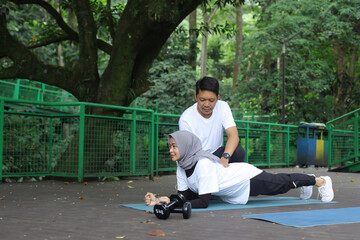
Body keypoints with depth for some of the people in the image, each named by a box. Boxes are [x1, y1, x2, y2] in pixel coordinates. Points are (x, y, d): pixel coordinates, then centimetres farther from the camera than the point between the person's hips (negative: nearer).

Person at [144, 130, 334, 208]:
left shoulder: (203, 164, -39)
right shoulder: (181, 167, -15)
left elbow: (203, 202, -40)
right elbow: (185, 195, -11)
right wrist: (159, 200, -26)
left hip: (249, 178, -6)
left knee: (284, 183, 18)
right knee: (281, 181, 31)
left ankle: (320, 181, 45)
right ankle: (305, 186, 60)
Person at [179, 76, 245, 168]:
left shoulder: (223, 107, -11)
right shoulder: (185, 119, -20)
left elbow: (233, 135, -23)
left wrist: (225, 158, -43)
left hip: (216, 153, 3)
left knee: (239, 151, -25)